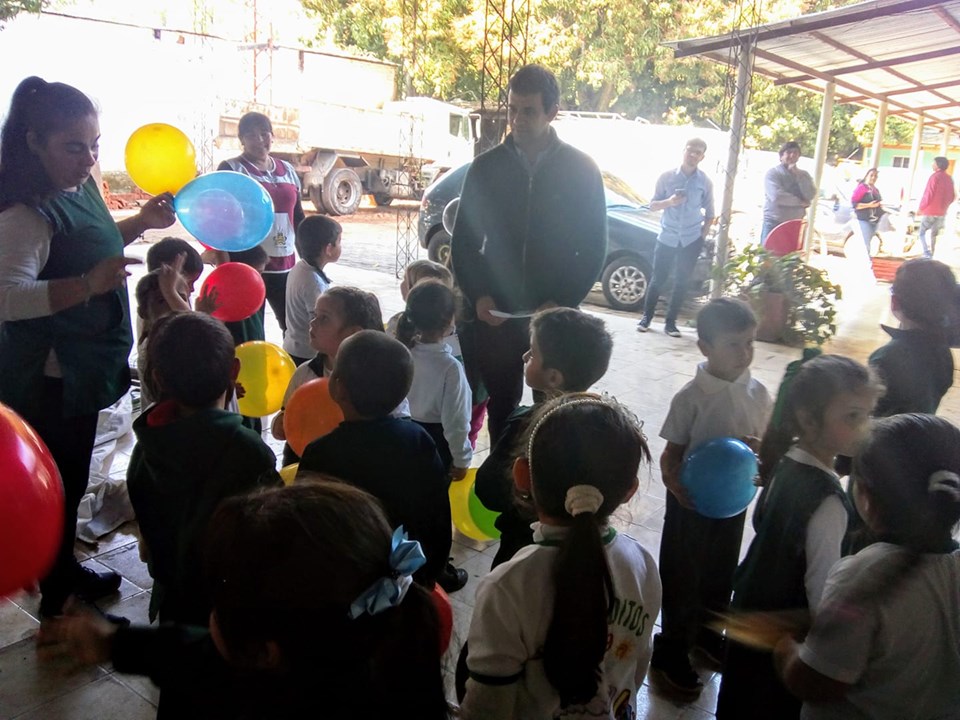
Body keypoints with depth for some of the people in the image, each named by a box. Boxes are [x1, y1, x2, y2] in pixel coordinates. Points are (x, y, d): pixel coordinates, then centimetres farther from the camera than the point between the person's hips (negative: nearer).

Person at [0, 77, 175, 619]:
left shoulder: (80, 187, 4)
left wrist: (141, 222, 9)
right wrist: (89, 283, -44)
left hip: (82, 369, 9)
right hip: (50, 378, -9)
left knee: (72, 480, 22)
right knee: (59, 487, 5)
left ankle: (66, 571, 42)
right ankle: (58, 604, 24)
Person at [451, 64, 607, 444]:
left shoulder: (581, 169, 1)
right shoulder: (486, 166, 4)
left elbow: (594, 247, 1)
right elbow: (463, 241, 7)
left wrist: (561, 303, -10)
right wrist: (478, 296, -7)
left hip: (554, 315, -1)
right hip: (495, 314, 1)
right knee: (500, 409, 7)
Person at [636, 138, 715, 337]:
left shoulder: (705, 183, 0)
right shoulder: (667, 177, -2)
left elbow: (709, 213, 7)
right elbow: (652, 204, 1)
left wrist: (702, 236, 0)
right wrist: (669, 202, -18)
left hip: (691, 240, 1)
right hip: (667, 237, -1)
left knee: (681, 282, 3)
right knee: (658, 279, 2)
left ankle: (671, 322, 12)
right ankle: (646, 317, 18)